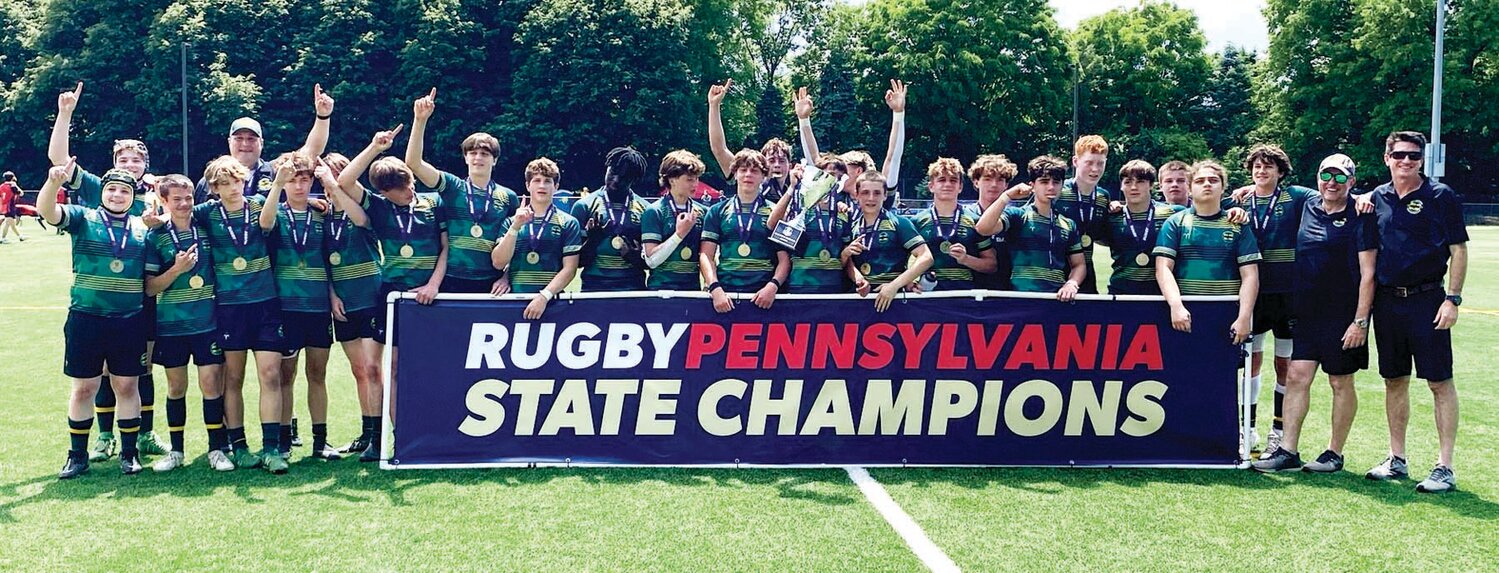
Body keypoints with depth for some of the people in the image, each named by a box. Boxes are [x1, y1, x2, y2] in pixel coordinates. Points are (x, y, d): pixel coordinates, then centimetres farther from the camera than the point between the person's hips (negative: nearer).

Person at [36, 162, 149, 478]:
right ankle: (77, 455, 18)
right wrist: (54, 182, -35)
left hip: (130, 321, 1)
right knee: (84, 387, 6)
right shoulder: (83, 218, 2)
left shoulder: (143, 228, 8)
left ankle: (129, 452, 19)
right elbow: (46, 210, -17)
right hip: (86, 319, -1)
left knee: (126, 385, 8)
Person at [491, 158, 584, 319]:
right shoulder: (511, 221, 10)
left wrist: (544, 296, -15)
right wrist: (515, 227, -10)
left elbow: (569, 268, -2)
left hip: (551, 301, -1)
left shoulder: (568, 223, 4)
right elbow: (498, 263, 0)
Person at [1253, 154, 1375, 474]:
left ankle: (1335, 452, 16)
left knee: (1341, 383, 6)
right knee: (1296, 377, 0)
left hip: (1343, 315, -5)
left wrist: (1360, 321, -15)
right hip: (1306, 312, 5)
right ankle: (1288, 451, 4)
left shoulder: (1360, 218, -7)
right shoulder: (1307, 207, 7)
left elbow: (1367, 273, -10)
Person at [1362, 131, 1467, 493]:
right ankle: (1396, 460, 21)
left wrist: (1452, 299, -11)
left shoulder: (1441, 196, -2)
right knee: (1394, 381, 11)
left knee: (1440, 382, -3)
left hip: (1426, 300, -4)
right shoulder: (1377, 198, 10)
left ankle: (1445, 466, 2)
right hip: (1386, 301, 5)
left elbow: (1458, 251, -5)